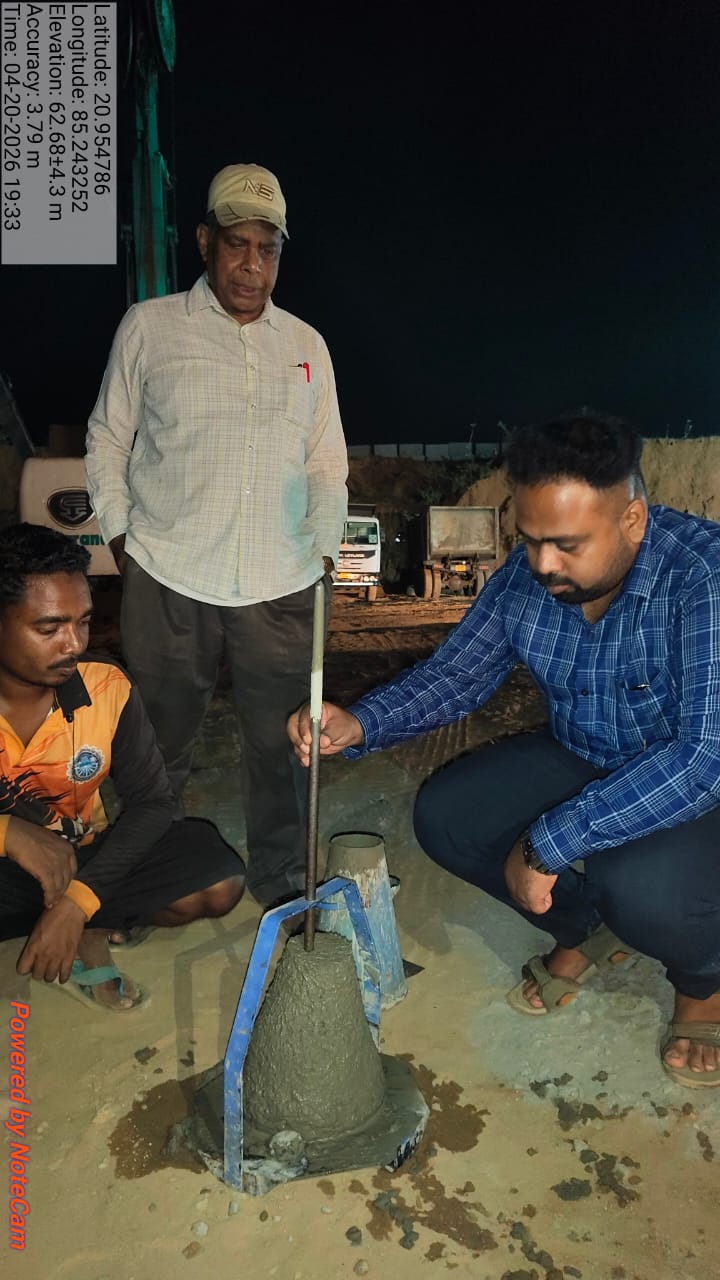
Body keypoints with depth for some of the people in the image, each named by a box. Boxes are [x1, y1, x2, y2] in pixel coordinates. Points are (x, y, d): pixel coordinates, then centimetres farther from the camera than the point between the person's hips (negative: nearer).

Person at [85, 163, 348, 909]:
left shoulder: (306, 345, 12)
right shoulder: (149, 327, 5)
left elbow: (327, 462, 14)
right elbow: (107, 440, 10)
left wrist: (324, 547, 4)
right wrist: (119, 534, 2)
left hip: (279, 585, 2)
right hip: (167, 578, -1)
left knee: (279, 743, 9)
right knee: (160, 741, 12)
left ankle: (279, 882, 30)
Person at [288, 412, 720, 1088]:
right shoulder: (527, 575, -13)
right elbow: (453, 672, -3)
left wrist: (548, 843, -36)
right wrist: (358, 725, -23)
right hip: (581, 761, 6)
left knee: (641, 885, -35)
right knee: (444, 816, -9)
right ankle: (585, 929, 18)